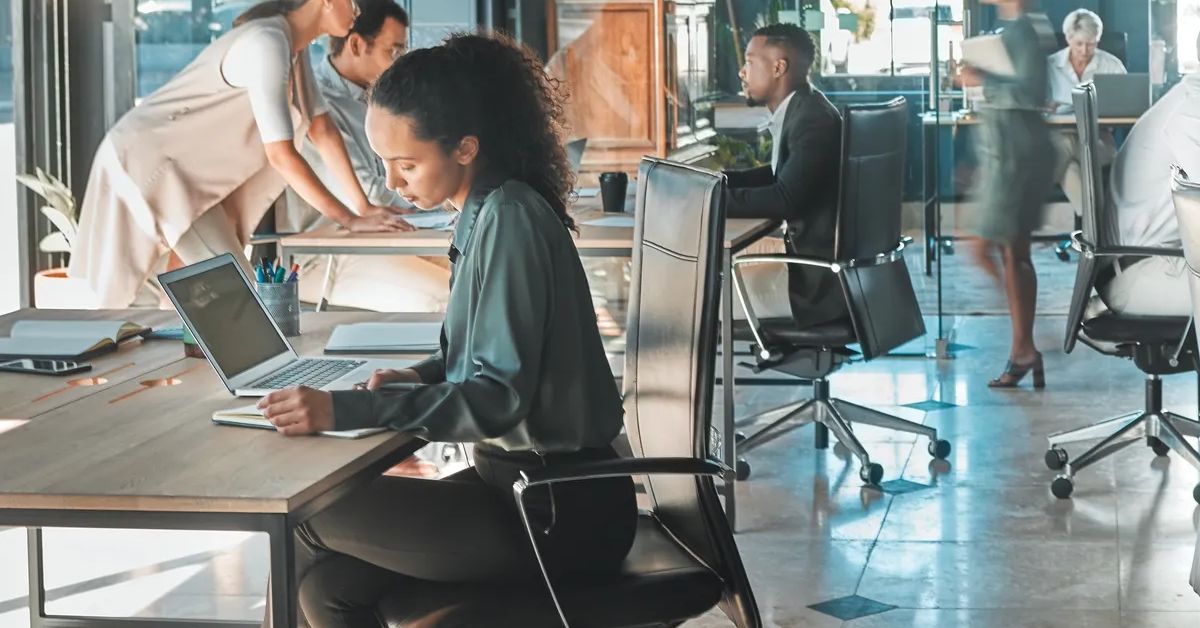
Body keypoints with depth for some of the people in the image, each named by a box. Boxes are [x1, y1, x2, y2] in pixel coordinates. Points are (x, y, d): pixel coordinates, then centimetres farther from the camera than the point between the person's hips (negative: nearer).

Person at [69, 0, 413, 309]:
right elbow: (280, 153, -29)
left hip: (185, 166, 10)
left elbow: (320, 128, 10)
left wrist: (362, 204, 3)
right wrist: (349, 219, -26)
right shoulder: (268, 44, -26)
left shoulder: (293, 44, 5)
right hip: (149, 157, -10)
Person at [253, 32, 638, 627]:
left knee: (308, 520, -6)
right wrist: (421, 375, 2)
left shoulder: (510, 220, -19)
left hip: (559, 513, -8)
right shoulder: (488, 212, 9)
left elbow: (499, 397, -24)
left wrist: (344, 411, -29)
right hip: (530, 486, 8)